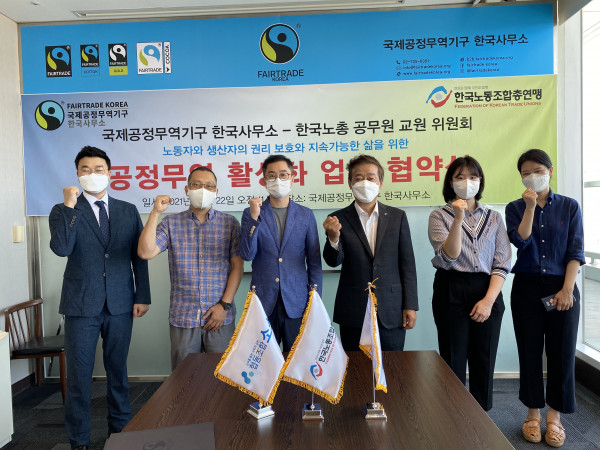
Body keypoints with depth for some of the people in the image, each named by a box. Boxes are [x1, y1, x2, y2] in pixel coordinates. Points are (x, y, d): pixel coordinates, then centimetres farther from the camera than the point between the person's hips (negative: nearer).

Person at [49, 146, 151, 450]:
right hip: (81, 305, -1)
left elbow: (138, 256, 6)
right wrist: (70, 206, -18)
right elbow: (61, 248, -17)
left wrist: (142, 296, 2)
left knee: (117, 369, 14)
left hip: (121, 304, 2)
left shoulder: (128, 211, 6)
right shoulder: (63, 212, 1)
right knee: (78, 374, 7)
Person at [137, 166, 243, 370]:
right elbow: (145, 252, -8)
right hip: (182, 318, 1)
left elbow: (237, 266, -1)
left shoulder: (230, 223, 2)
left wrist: (224, 304, -7)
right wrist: (155, 213, -12)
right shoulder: (171, 223, 4)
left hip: (221, 317, 0)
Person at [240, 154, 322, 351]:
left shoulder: (306, 215, 5)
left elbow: (314, 262, 6)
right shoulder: (251, 213, 3)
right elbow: (247, 255, -7)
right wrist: (254, 217, -17)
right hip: (263, 302, 0)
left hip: (296, 303, 1)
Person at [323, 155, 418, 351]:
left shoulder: (397, 216, 4)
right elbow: (333, 261, -7)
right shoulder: (339, 219, 0)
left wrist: (410, 306, 1)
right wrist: (333, 238, -27)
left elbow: (407, 263, 4)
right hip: (352, 314, -1)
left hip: (391, 312, 1)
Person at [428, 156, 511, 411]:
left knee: (484, 362, 10)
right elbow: (448, 256, -12)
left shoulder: (494, 218, 9)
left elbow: (502, 263, 3)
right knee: (454, 362, 4)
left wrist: (489, 300, -8)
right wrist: (458, 219, -22)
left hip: (488, 292, 3)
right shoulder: (439, 216, 1)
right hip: (452, 292, -2)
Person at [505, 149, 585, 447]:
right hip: (527, 287, 0)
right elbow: (520, 241, -13)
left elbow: (575, 251, -2)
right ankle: (533, 414, 23)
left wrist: (567, 289, -10)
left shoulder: (569, 207, 2)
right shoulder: (515, 208, 3)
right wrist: (530, 206, -15)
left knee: (561, 352, 5)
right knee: (530, 351, 7)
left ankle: (554, 416, 23)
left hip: (561, 287, 0)